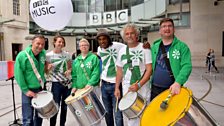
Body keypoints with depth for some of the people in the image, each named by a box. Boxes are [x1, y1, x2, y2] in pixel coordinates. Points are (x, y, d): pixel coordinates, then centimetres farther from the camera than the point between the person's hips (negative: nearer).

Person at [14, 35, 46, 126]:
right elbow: (18, 74, -15)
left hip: (41, 89, 5)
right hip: (29, 90, -4)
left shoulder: (44, 54, -1)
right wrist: (26, 90, -16)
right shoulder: (22, 55, -14)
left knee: (39, 115, 18)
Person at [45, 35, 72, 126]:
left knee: (64, 106, 12)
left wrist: (69, 71, -11)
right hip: (56, 84, -3)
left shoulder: (67, 54, 4)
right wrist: (49, 68, -25)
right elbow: (46, 71, -3)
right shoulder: (48, 55, -5)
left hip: (67, 83, 3)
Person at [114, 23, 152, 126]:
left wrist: (138, 85, -19)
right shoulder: (122, 51, 7)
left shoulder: (144, 48, -6)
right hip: (126, 88, 4)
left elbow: (149, 69, -11)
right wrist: (116, 88, 9)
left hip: (142, 87, -3)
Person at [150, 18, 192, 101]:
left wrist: (178, 83, -27)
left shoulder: (182, 46, -4)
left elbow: (187, 66, -15)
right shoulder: (154, 46, 8)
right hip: (155, 88, 3)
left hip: (173, 89, -3)